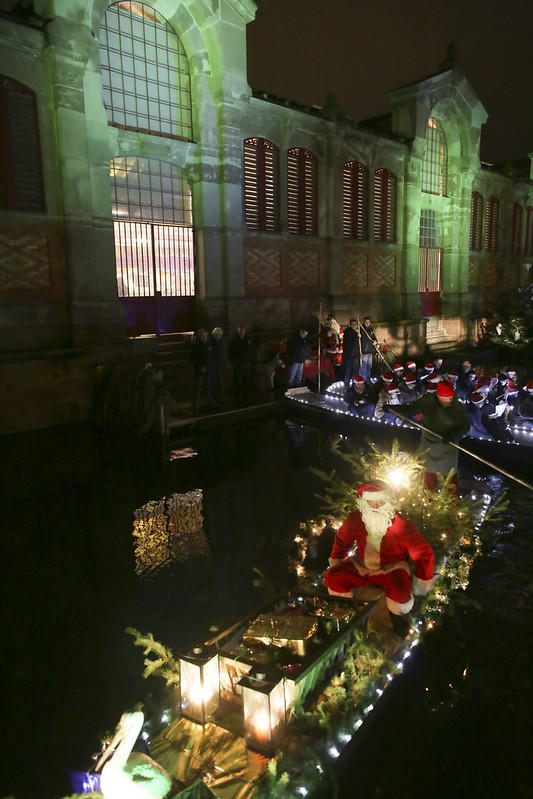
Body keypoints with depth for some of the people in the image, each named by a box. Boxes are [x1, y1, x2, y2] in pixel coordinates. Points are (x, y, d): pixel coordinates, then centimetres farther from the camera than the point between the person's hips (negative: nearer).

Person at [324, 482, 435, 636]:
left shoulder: (401, 526, -26)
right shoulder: (355, 519, -16)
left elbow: (424, 553, -14)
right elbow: (342, 539, 7)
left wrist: (421, 582, -10)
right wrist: (335, 564, 10)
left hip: (391, 568, -3)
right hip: (362, 565, 3)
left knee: (400, 595, -34)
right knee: (332, 578, -17)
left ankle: (398, 618, 6)